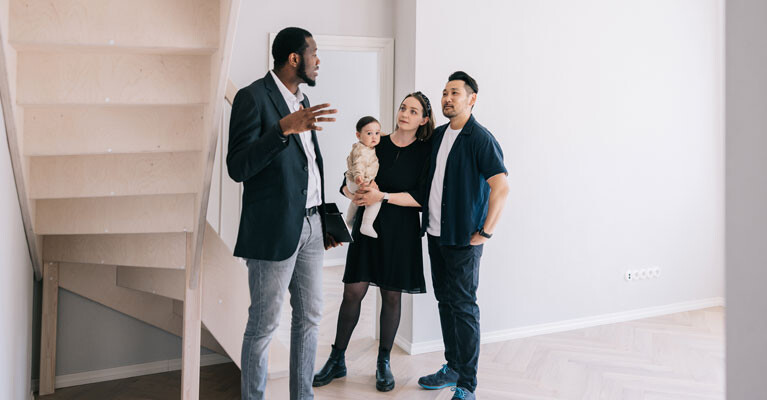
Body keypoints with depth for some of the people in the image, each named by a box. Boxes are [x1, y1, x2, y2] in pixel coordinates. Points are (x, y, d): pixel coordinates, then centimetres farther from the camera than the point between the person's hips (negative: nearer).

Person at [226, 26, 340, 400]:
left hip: (309, 224, 8)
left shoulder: (302, 101, 15)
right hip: (274, 228, -8)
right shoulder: (253, 97, -10)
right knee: (264, 324, 0)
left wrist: (324, 220, 18)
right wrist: (284, 128, -29)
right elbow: (238, 168, -19)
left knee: (309, 315, 14)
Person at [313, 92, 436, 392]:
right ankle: (337, 361, 13)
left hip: (400, 232, -2)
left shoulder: (424, 151, -2)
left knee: (392, 295, 6)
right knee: (353, 291, 0)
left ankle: (384, 362, 21)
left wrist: (383, 196, -18)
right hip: (368, 227, 2)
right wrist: (356, 193, -13)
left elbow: (421, 198, -11)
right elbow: (347, 184, 9)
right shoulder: (377, 144, 5)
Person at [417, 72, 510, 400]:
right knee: (445, 301, 15)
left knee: (463, 307, -4)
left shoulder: (480, 138, -12)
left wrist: (485, 232, -18)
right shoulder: (438, 135, 11)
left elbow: (501, 187, -18)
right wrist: (428, 219, 15)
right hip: (436, 233, 8)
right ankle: (452, 368, 28)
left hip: (463, 238, -8)